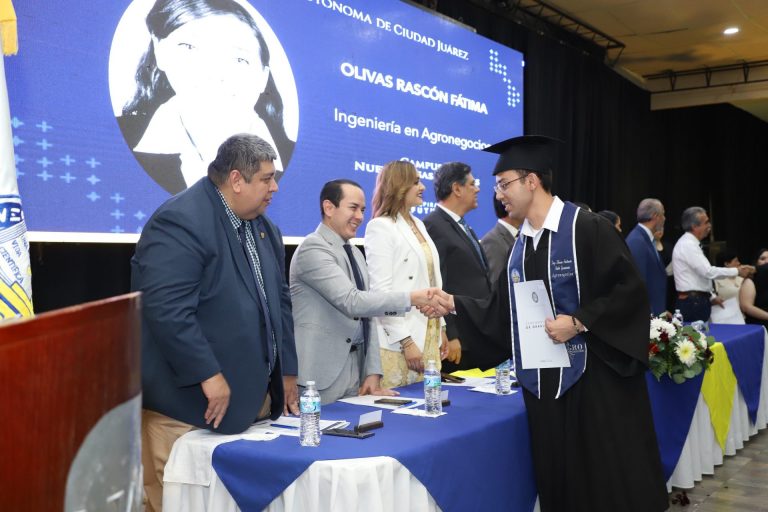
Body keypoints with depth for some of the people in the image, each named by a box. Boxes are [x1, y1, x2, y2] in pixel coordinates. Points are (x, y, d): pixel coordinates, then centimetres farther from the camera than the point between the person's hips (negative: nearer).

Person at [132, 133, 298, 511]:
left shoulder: (263, 228, 12)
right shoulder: (181, 222, -17)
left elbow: (279, 300, 17)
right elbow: (167, 308, -26)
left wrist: (288, 370, 13)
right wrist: (208, 374, -25)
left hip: (250, 397, 9)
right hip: (189, 403, -8)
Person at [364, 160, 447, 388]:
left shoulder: (419, 225, 16)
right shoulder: (380, 227, -8)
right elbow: (381, 290, -14)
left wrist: (441, 328, 17)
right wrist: (406, 342, -17)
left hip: (429, 335, 7)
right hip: (398, 343, -7)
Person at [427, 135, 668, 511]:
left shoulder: (587, 228, -10)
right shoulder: (519, 245, 11)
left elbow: (630, 291, -14)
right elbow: (504, 311, 12)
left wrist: (579, 322, -19)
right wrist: (454, 304, 5)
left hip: (595, 378, -6)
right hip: (543, 383, 7)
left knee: (610, 482, 2)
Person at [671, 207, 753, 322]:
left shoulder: (689, 244, 15)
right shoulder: (688, 245, -16)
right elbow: (708, 272, -22)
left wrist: (711, 296, 20)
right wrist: (737, 271, -14)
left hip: (696, 301, 10)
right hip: (693, 303, -10)